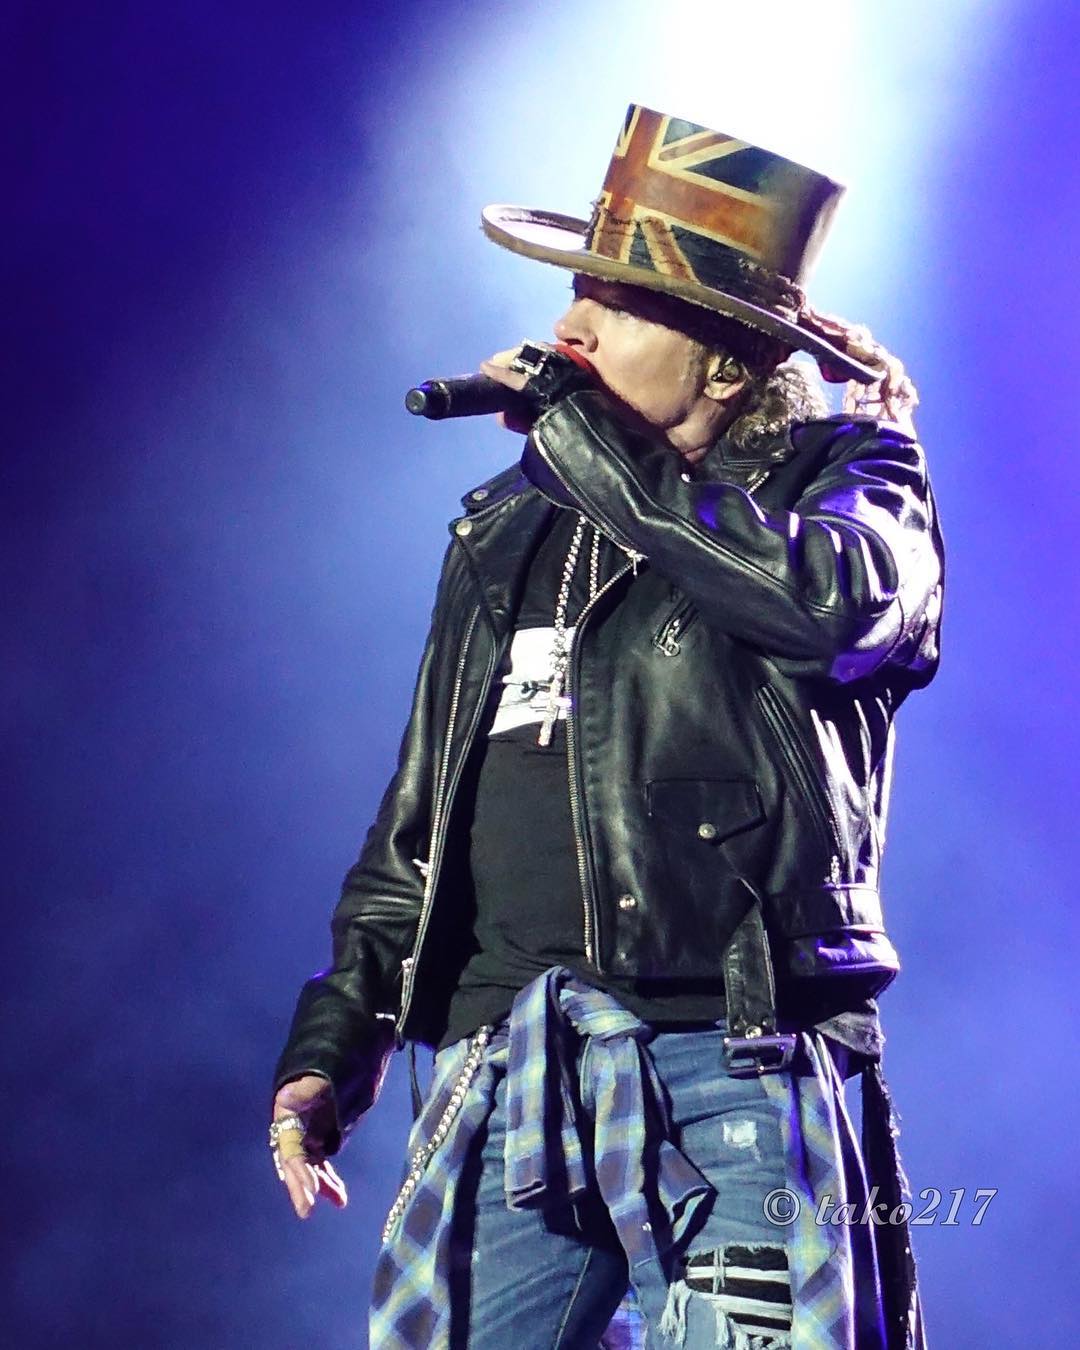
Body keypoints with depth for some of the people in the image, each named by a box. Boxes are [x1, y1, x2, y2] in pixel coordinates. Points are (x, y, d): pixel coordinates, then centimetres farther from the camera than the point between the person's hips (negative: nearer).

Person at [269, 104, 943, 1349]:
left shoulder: (843, 470, 5)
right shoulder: (510, 530, 19)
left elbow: (834, 601, -21)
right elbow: (418, 818, 22)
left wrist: (579, 437, -11)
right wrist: (327, 1049, 12)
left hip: (732, 1075, -4)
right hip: (502, 1083, 5)